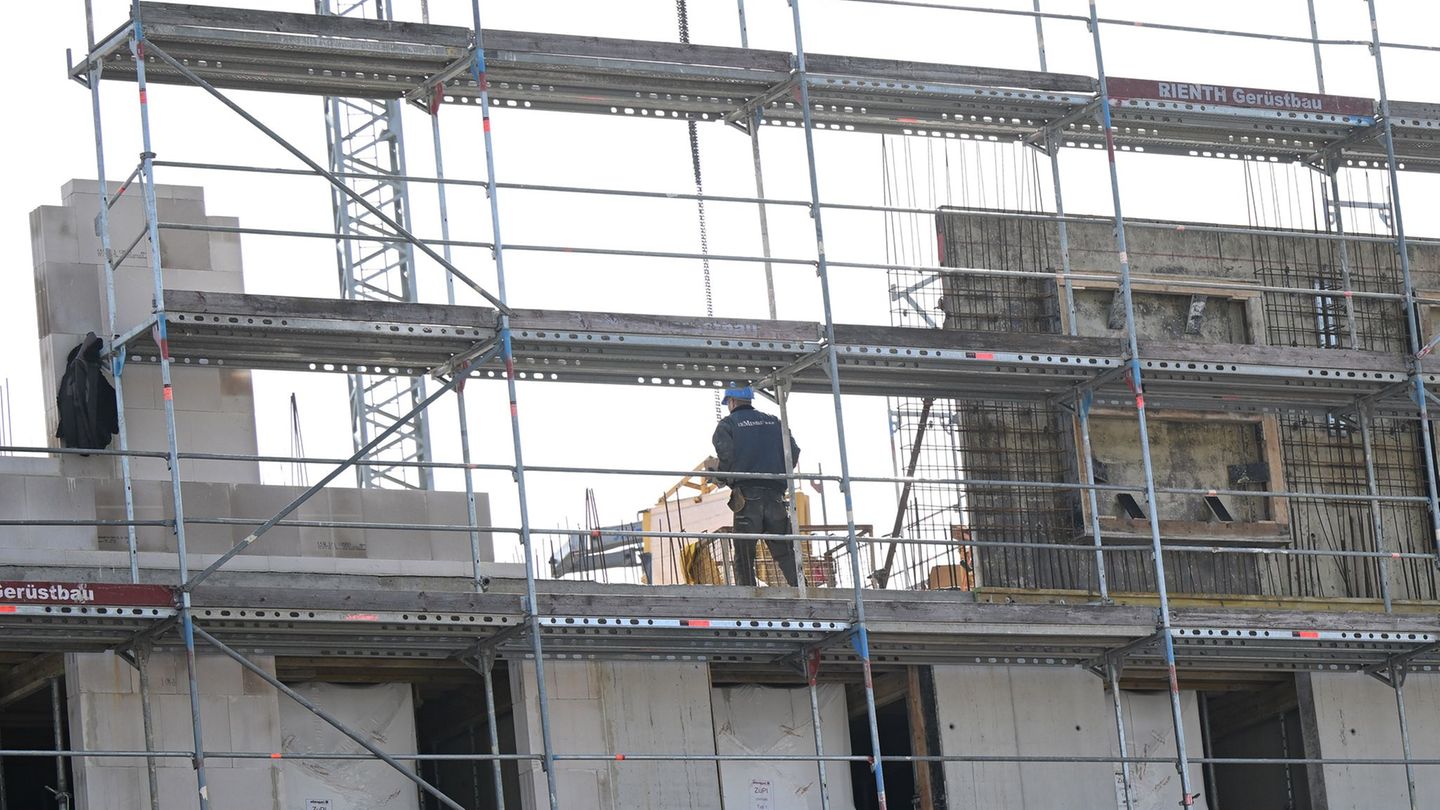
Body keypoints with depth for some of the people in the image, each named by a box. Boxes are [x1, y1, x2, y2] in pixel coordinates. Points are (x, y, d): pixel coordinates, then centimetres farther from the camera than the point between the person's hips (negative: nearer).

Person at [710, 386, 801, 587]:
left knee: (744, 557, -1)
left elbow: (725, 452, -11)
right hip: (775, 495, 3)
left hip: (746, 496, -3)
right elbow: (794, 452, 9)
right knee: (785, 554, 5)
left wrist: (720, 477, 7)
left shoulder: (727, 424, 6)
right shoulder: (774, 422, 18)